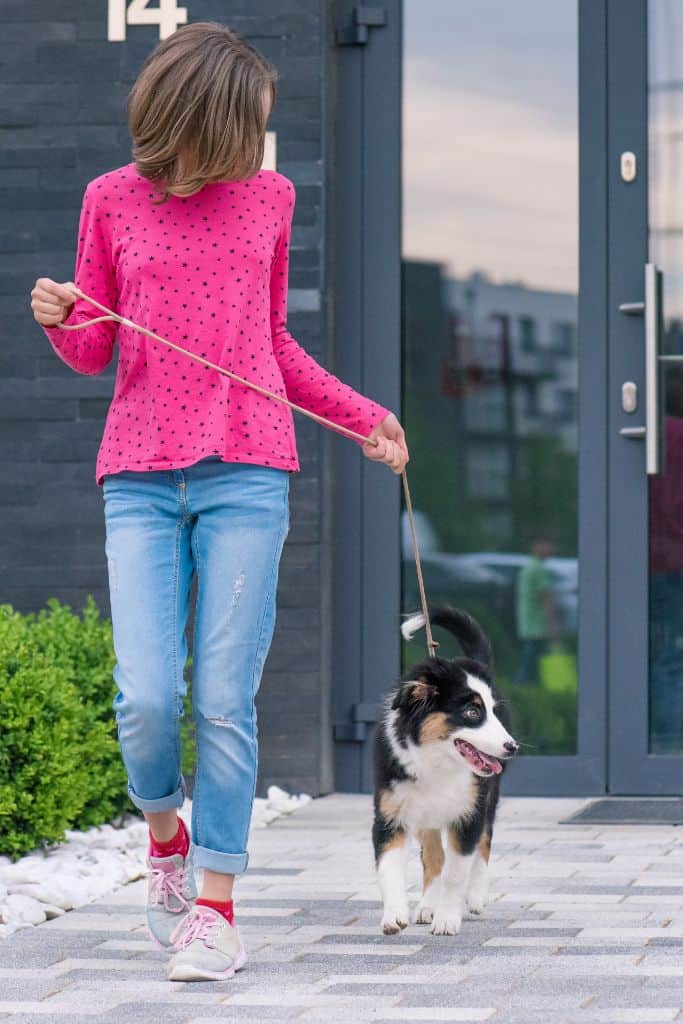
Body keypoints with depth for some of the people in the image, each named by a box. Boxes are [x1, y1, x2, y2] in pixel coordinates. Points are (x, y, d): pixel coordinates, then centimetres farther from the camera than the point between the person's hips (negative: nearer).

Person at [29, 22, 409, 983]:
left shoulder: (268, 197, 11)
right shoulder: (111, 200, 7)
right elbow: (94, 352, 12)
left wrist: (360, 414, 14)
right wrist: (59, 318, -10)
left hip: (246, 471, 1)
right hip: (140, 477, 0)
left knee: (225, 702, -6)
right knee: (146, 697, -12)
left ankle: (216, 907, 3)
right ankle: (166, 837, 18)